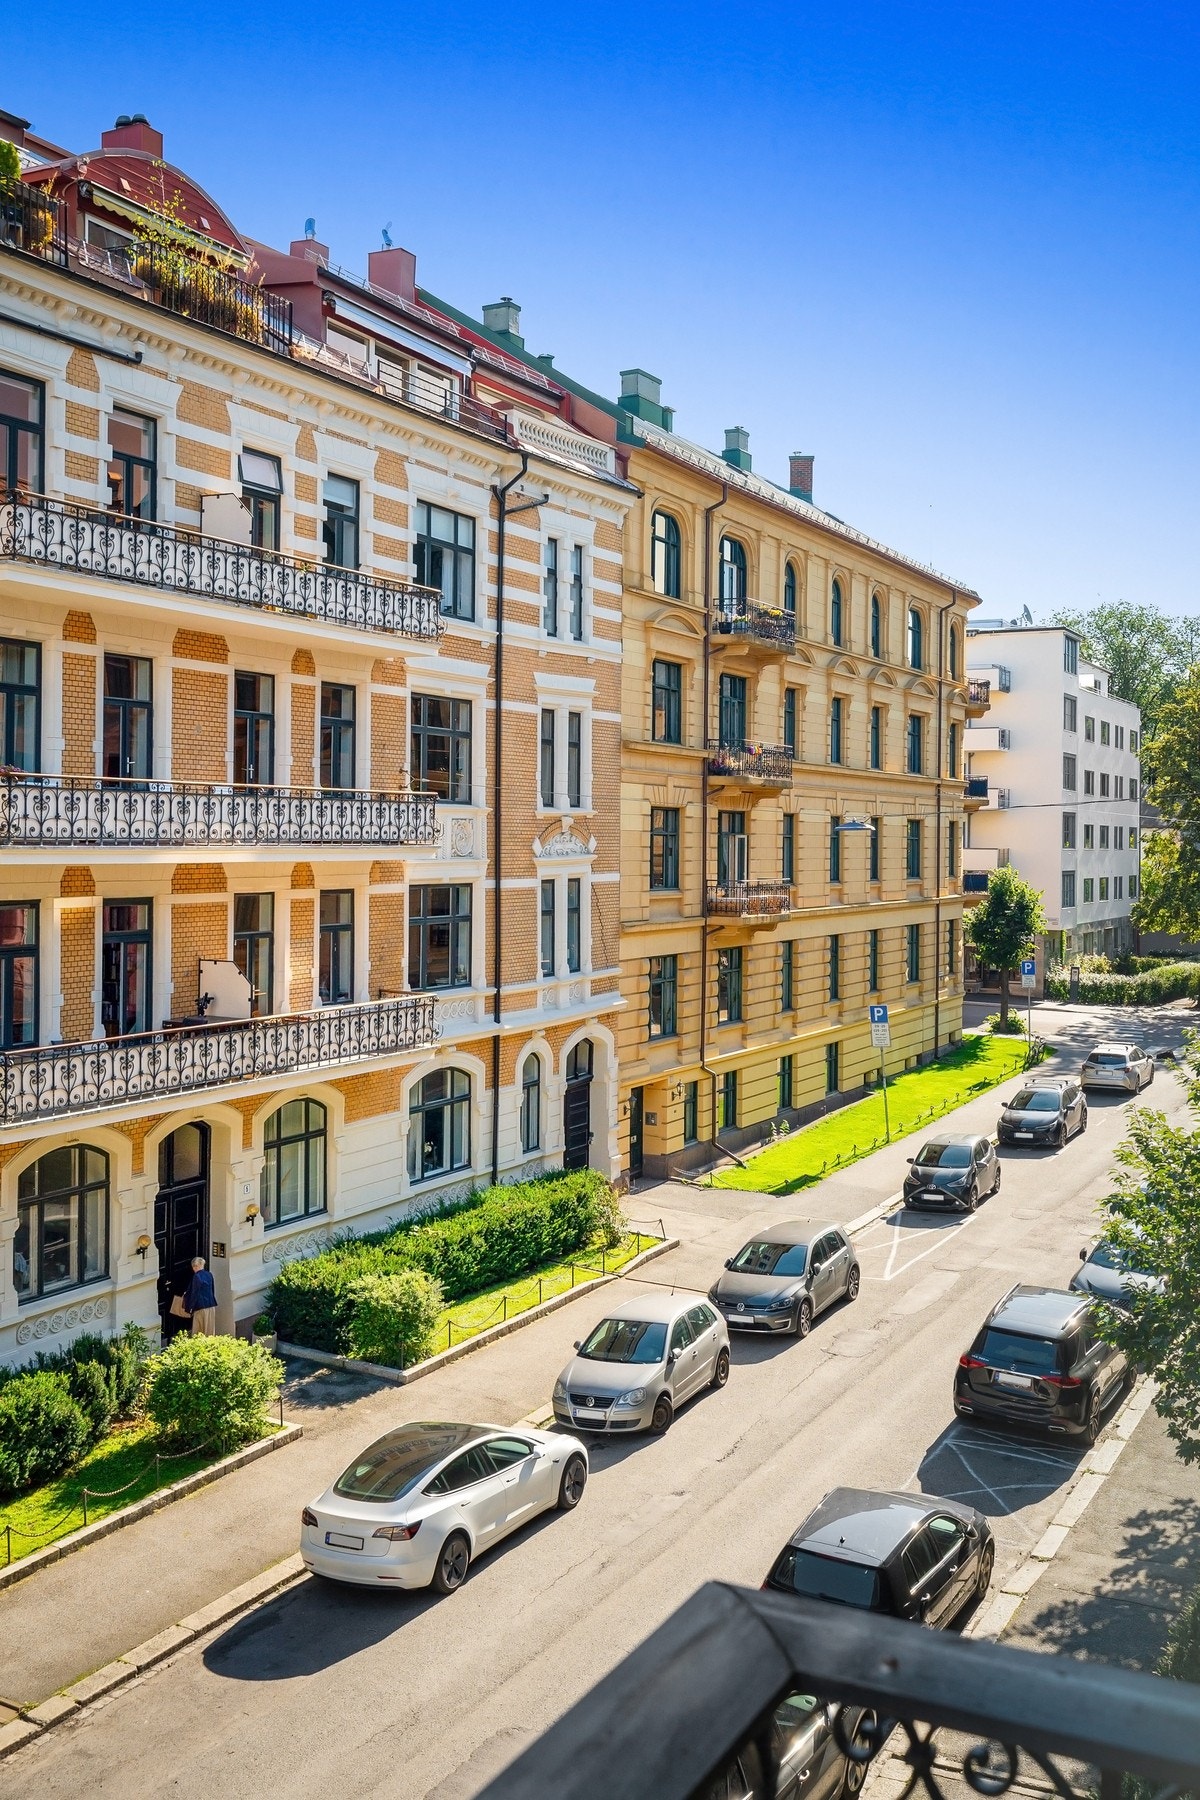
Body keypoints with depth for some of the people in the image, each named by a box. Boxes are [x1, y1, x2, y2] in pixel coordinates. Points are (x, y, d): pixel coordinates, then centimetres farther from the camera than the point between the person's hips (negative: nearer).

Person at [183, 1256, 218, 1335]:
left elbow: (194, 1293, -12)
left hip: (200, 1306, -6)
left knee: (198, 1332, 3)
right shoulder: (209, 1275, 7)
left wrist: (191, 1307, -4)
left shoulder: (197, 1276, -13)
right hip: (211, 1305, 6)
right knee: (210, 1329, 11)